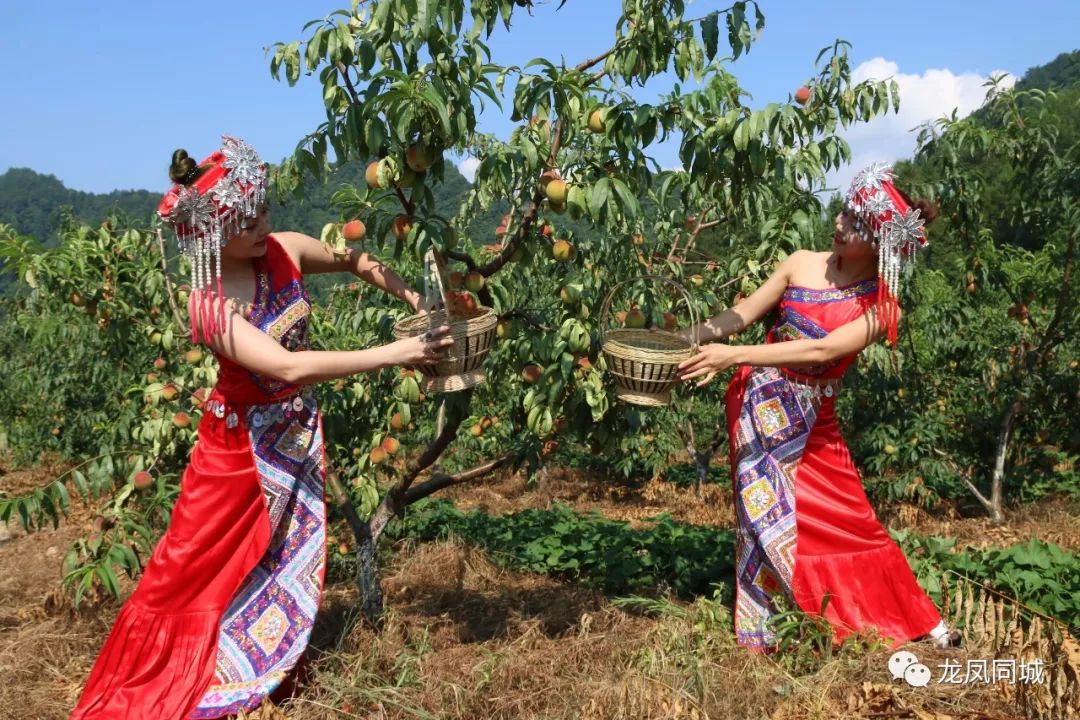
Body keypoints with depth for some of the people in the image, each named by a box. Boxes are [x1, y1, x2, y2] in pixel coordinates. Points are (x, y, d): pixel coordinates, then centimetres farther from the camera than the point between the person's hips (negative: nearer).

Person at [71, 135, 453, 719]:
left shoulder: (284, 251, -12)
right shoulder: (212, 308, -29)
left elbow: (359, 262, 4)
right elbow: (289, 367, -40)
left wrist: (414, 301, -10)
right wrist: (392, 354, -40)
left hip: (297, 431, 6)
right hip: (242, 441, -6)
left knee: (288, 553, 16)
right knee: (201, 565, 7)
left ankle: (262, 672, 38)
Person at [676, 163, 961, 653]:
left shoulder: (881, 308, -12)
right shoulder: (801, 265, -3)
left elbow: (820, 350, -25)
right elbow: (742, 314, 1)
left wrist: (733, 356, -31)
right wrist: (682, 339, -12)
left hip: (809, 425, -1)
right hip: (758, 409, 2)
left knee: (850, 524, 6)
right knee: (769, 519, 4)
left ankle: (922, 622, 26)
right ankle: (764, 639, 16)